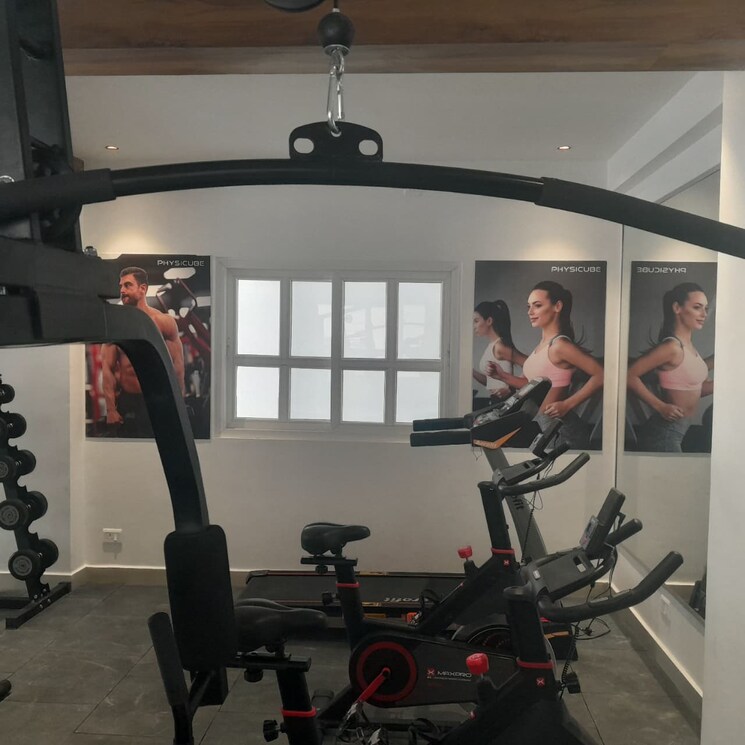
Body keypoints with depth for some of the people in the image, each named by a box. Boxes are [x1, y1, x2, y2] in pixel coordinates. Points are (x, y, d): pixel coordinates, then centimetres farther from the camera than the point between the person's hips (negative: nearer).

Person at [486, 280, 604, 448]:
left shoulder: (560, 345, -18)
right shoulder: (543, 344, 9)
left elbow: (600, 376, -22)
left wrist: (567, 405, -19)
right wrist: (502, 375, 3)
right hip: (540, 423, 9)